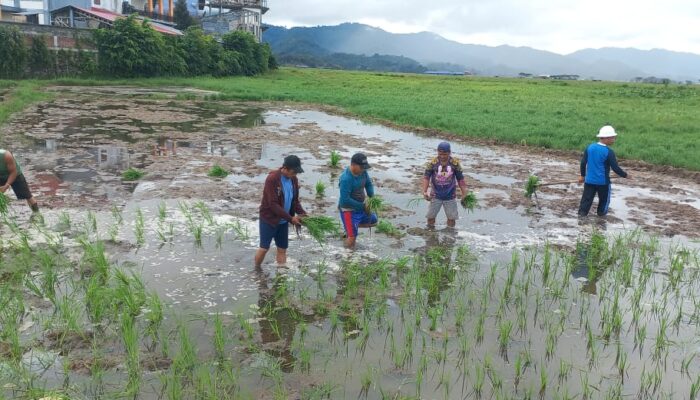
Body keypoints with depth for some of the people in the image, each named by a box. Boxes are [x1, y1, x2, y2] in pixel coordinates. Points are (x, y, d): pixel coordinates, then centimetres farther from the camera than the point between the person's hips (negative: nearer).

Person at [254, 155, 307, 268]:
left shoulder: (293, 179, -2)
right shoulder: (272, 179, -23)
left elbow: (295, 200, 8)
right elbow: (273, 204, -26)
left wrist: (302, 213, -10)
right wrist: (290, 218, -28)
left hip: (283, 221, 6)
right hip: (269, 219, -6)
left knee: (282, 249, 9)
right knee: (264, 248, 3)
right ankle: (256, 270, 25)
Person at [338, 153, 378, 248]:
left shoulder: (362, 171, -9)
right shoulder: (346, 179, -31)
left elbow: (369, 184, 7)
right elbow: (345, 200, -31)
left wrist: (371, 197, -13)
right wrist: (363, 206, -24)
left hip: (361, 206, 8)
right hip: (348, 210, -8)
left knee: (373, 221, 24)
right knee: (352, 237, -8)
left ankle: (350, 226, 34)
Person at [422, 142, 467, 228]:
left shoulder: (455, 163, -10)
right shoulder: (432, 163, -13)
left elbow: (460, 179, -2)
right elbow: (426, 177, -13)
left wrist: (464, 194, -3)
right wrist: (425, 192, -25)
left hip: (450, 196, 1)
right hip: (436, 196, 0)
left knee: (452, 218, 7)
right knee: (430, 217, 5)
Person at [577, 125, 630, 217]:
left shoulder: (590, 147, -1)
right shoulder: (609, 152, -15)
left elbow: (583, 162, 4)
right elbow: (615, 168, -13)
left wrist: (582, 175, 15)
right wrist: (625, 175, 2)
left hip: (589, 179, 4)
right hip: (603, 181, -4)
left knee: (587, 198, 7)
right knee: (604, 198, 18)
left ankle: (582, 212, 0)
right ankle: (602, 212, 30)